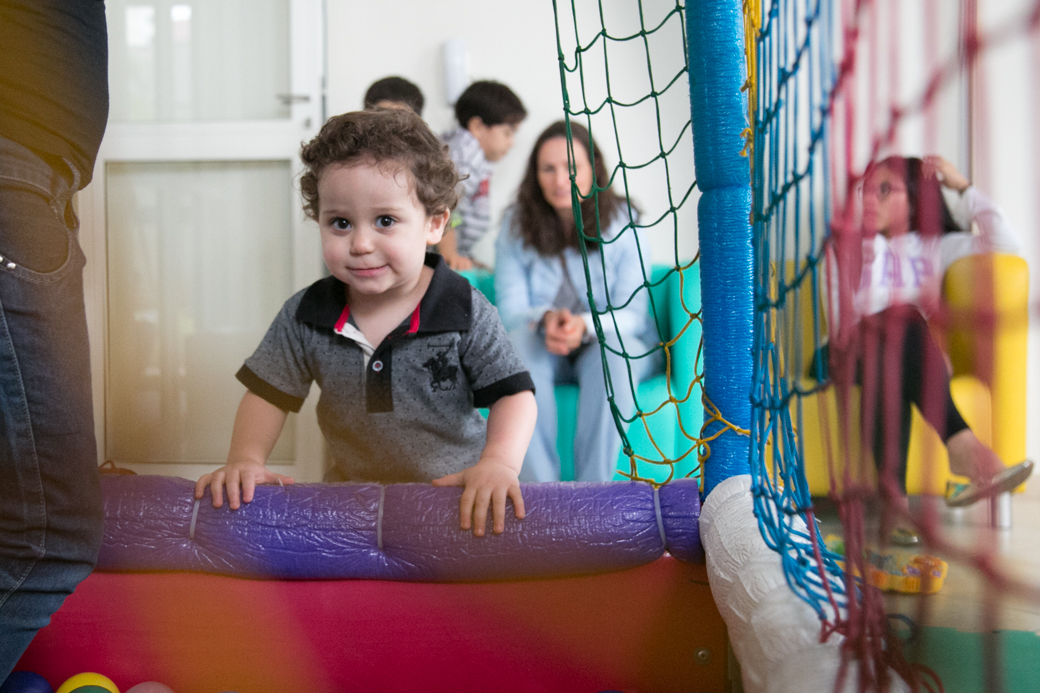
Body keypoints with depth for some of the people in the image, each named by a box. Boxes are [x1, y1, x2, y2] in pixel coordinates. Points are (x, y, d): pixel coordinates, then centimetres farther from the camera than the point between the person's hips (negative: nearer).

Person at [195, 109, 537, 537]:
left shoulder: (466, 312, -13)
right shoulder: (305, 316, -4)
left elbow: (513, 393, -12)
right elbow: (269, 393, 4)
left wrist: (499, 462, -29)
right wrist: (245, 459, -13)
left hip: (455, 489, -3)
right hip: (352, 493, 3)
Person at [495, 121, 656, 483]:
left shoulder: (622, 222, -6)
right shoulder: (516, 224, -2)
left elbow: (632, 313, -10)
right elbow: (509, 308, -4)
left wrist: (585, 325, -31)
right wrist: (545, 320, -28)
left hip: (609, 342, -1)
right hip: (542, 346, 1)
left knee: (612, 355, -36)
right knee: (519, 344, -33)